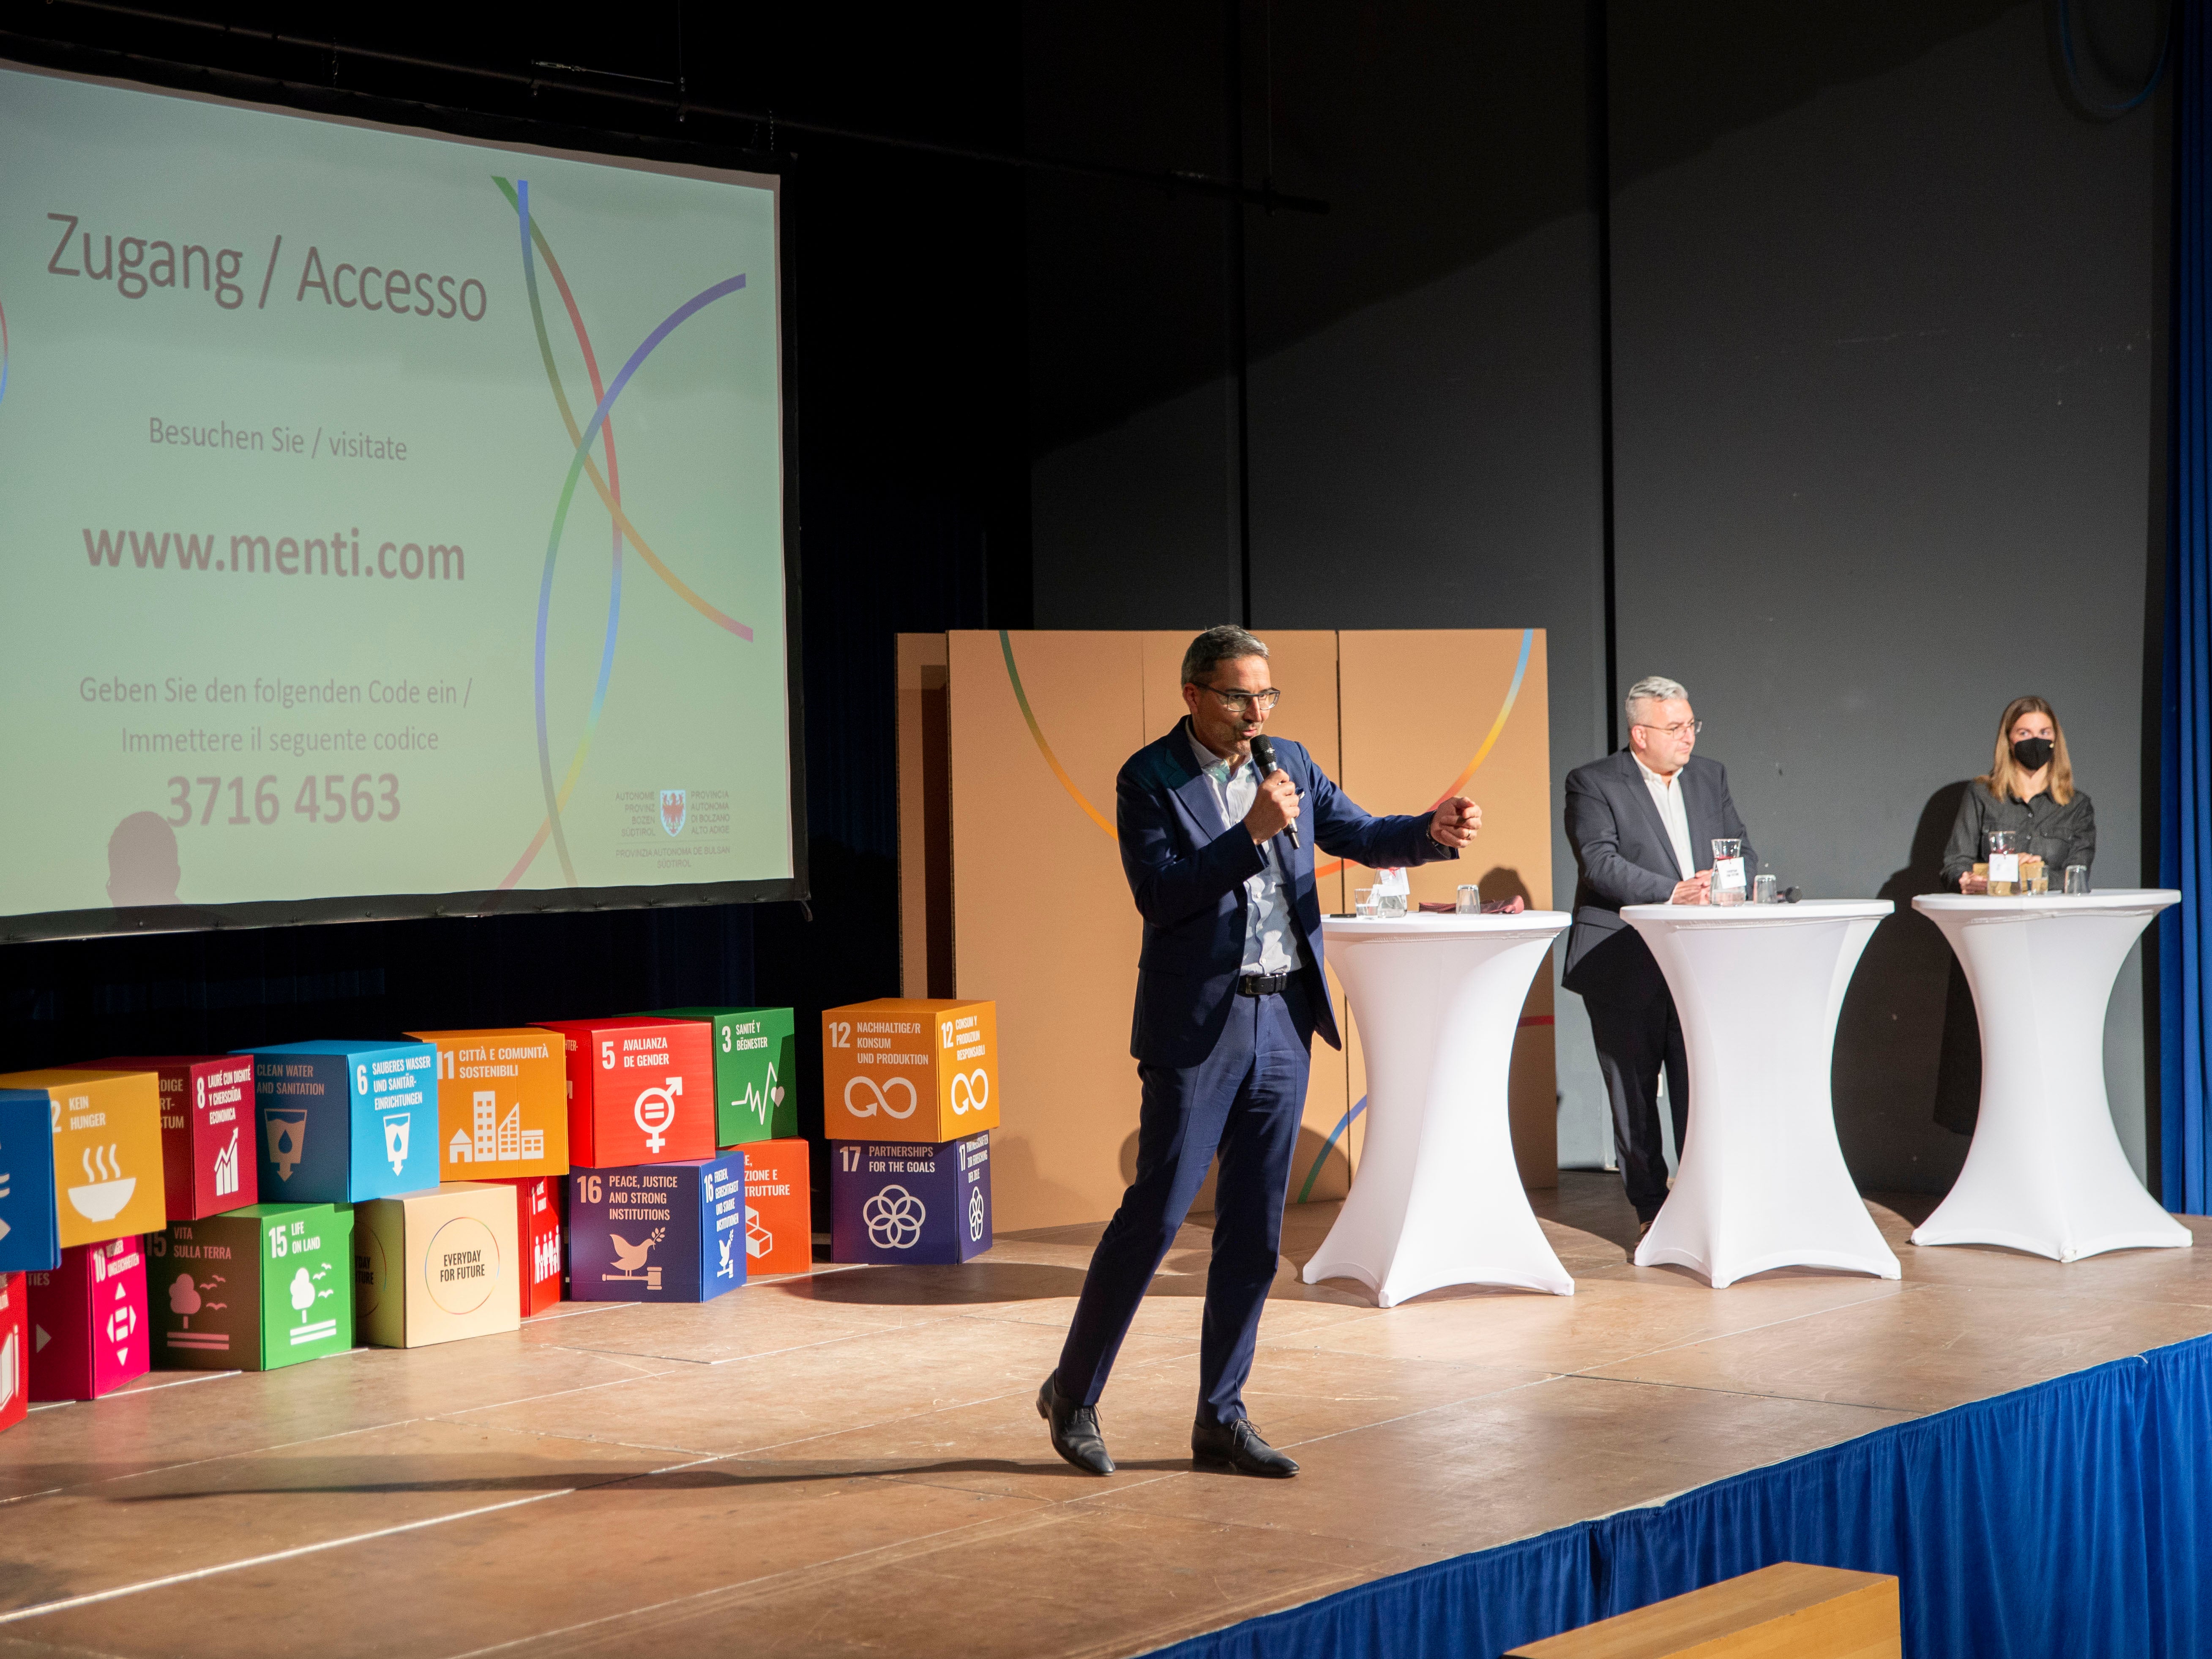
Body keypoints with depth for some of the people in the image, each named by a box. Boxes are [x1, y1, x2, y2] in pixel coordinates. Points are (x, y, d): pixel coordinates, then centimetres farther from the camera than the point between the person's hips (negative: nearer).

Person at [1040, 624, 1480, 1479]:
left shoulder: (1289, 763, 10)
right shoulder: (1149, 780, -7)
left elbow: (1358, 834, 11)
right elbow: (1159, 893, -16)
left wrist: (1432, 831, -9)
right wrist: (1251, 832, -22)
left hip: (1283, 1022, 6)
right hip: (1197, 1025, -6)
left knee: (1254, 1231, 7)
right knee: (1155, 1212, -5)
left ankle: (1221, 1418, 15)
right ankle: (1072, 1394, 10)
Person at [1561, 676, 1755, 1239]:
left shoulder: (1711, 777, 14)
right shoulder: (1593, 784, -3)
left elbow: (1744, 854, 12)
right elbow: (1600, 862, -16)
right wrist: (1673, 892, -25)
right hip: (1624, 967, -3)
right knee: (1634, 1094, 4)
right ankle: (1649, 1209, 14)